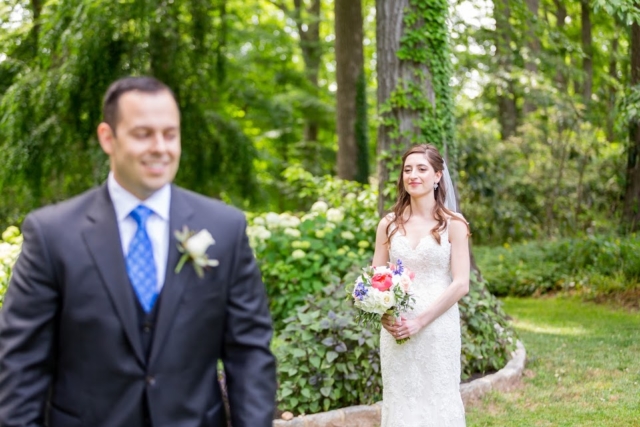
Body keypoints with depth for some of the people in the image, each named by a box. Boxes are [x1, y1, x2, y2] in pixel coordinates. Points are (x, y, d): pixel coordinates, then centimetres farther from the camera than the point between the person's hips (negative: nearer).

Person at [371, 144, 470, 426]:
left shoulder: (452, 224, -2)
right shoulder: (389, 224, 7)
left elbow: (461, 284, -8)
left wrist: (420, 320, -14)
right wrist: (383, 314, -9)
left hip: (438, 329, -3)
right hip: (396, 330, 3)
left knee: (436, 401, 2)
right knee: (399, 401, 6)